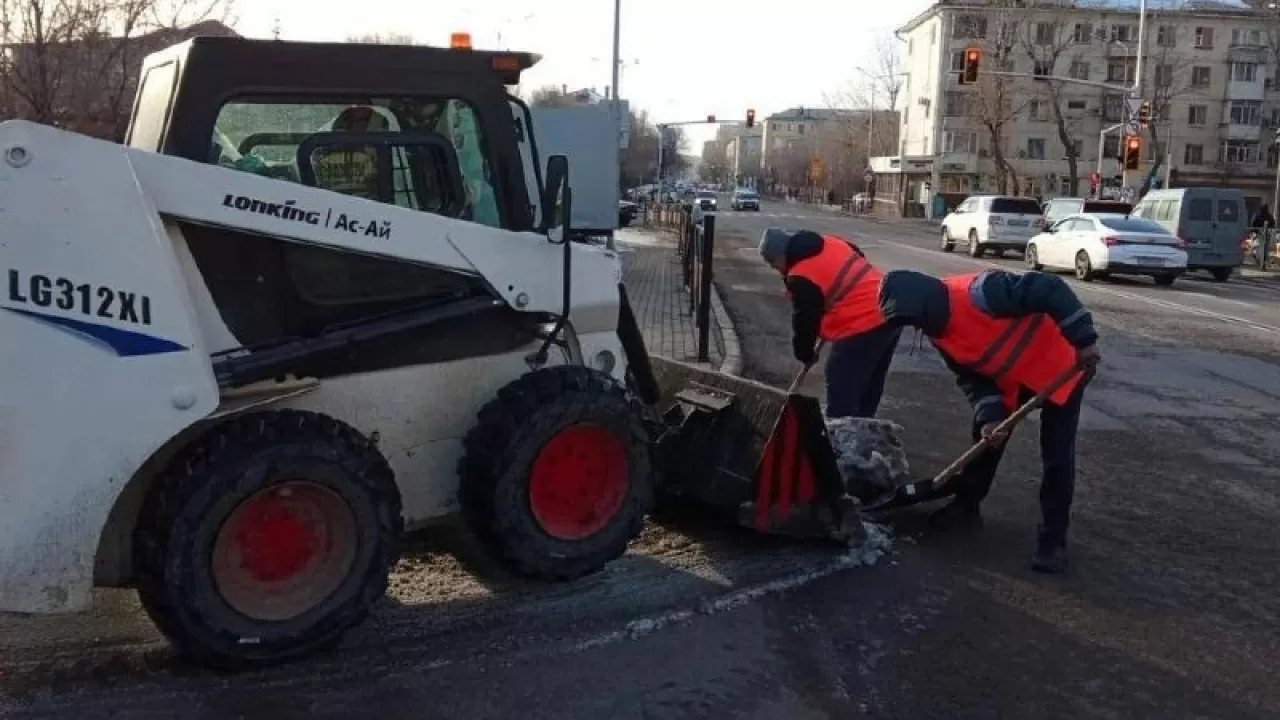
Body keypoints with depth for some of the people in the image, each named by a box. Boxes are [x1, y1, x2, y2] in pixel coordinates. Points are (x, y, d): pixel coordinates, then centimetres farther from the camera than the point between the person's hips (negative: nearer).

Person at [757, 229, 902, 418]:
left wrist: (805, 354, 15)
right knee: (869, 391, 21)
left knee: (842, 399, -1)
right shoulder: (829, 242, 12)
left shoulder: (801, 277, -12)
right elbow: (859, 259, 27)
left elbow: (805, 321, -3)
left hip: (863, 328, -10)